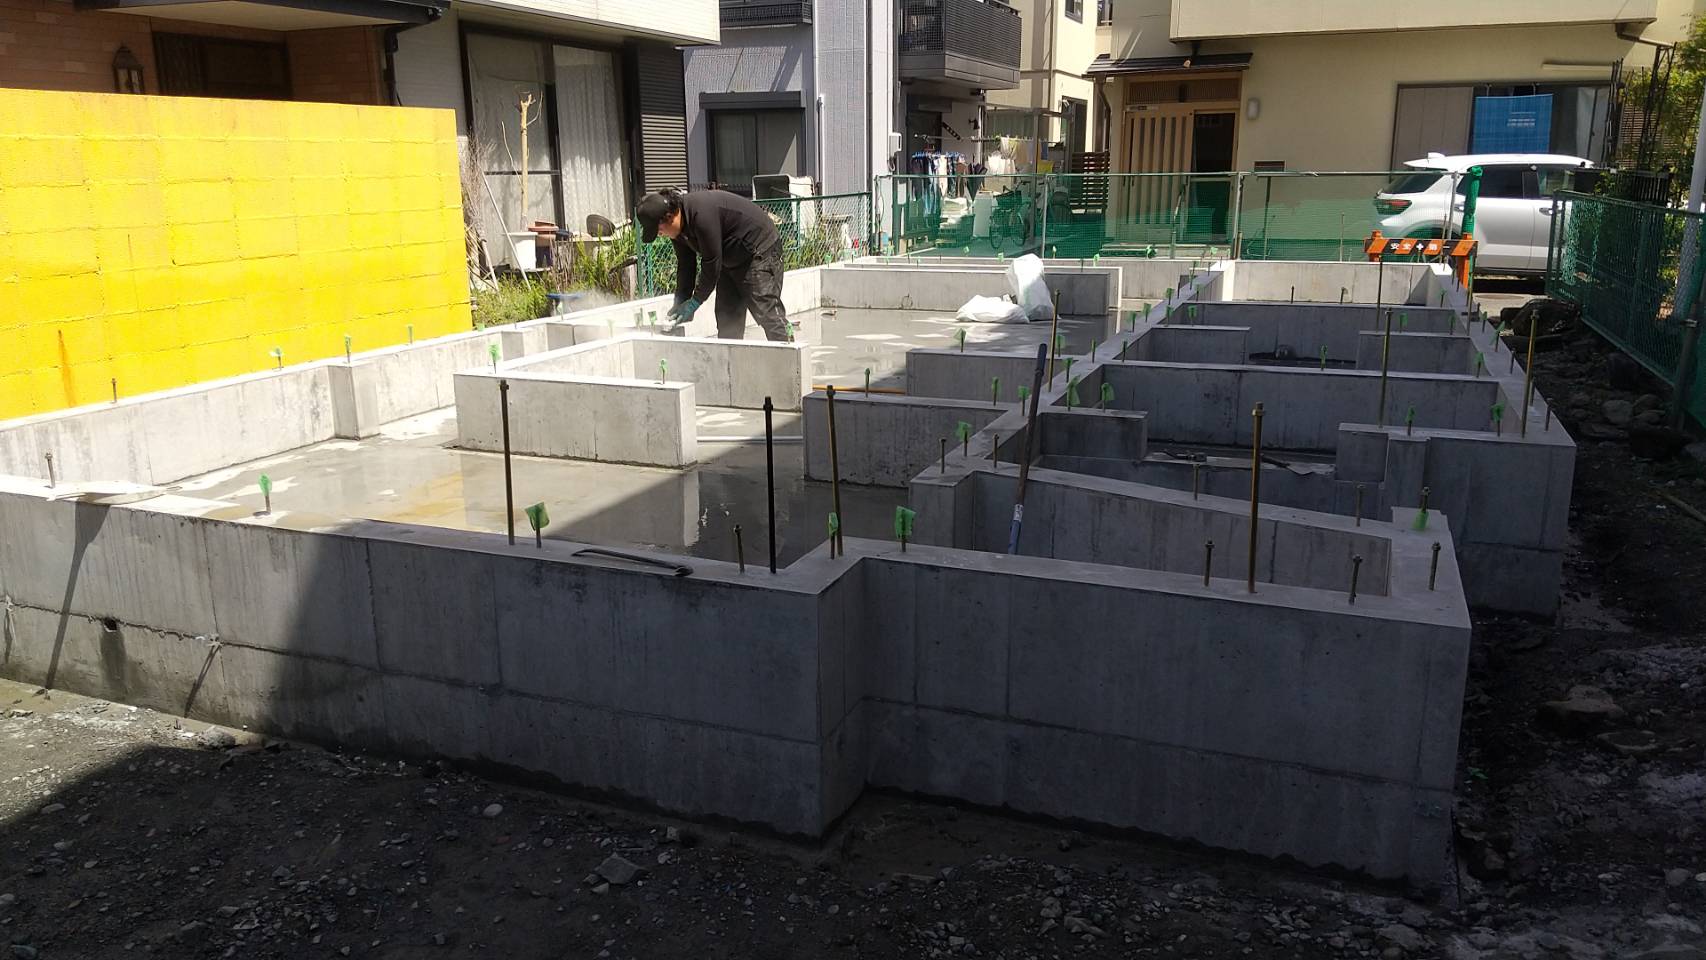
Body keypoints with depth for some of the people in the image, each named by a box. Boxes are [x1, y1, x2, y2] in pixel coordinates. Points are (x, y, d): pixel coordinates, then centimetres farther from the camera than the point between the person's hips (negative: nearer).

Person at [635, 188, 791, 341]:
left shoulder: (702, 214, -32)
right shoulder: (678, 227, -2)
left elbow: (711, 263, -28)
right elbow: (685, 265, 6)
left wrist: (694, 302, -19)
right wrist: (680, 302, 1)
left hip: (760, 250, -10)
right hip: (731, 259, 10)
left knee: (767, 312, -16)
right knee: (726, 317, 8)